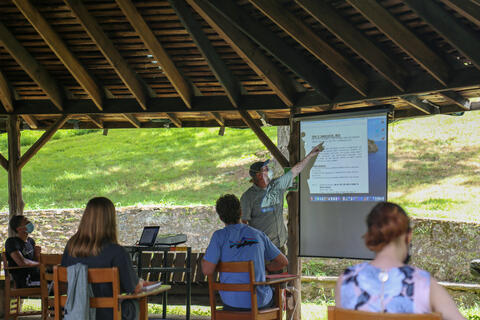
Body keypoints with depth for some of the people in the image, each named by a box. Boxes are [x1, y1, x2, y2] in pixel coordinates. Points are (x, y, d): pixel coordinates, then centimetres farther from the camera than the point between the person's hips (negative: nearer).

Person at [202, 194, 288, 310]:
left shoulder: (219, 236, -8)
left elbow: (207, 270, -15)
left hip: (231, 301, 0)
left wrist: (205, 255, 7)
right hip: (259, 301, 0)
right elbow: (283, 261, 7)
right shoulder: (258, 235, 1)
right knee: (275, 295, 36)